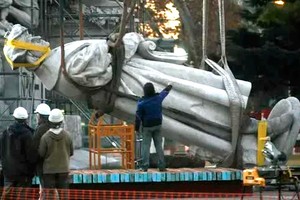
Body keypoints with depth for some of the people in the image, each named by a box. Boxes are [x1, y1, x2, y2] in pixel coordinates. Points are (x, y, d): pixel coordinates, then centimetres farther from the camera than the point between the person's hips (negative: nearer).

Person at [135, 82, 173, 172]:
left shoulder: (142, 102, -16)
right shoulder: (158, 97, -5)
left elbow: (138, 116, -11)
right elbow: (164, 92, 18)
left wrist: (137, 127, 0)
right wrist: (169, 87, 40)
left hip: (147, 126, -4)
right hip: (157, 124, 4)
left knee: (145, 145, -1)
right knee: (159, 145, 7)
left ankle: (144, 166, -5)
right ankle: (161, 166, 8)